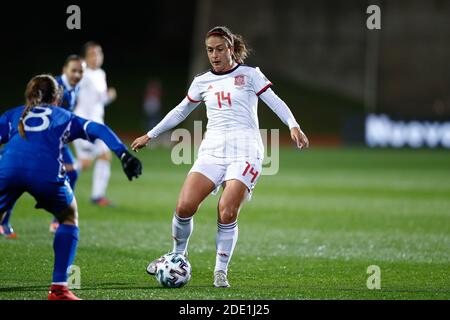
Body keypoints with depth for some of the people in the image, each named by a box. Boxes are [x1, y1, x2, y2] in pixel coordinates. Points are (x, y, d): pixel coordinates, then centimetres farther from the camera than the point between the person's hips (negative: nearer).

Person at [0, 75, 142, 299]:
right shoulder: (64, 117, 32)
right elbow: (98, 130, 16)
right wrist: (124, 155, 5)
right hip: (46, 172, -1)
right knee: (69, 219, 24)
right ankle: (59, 289, 15)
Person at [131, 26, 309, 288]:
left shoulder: (249, 75, 6)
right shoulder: (202, 82, 16)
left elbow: (275, 102, 0)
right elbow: (180, 112, 29)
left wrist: (294, 126, -17)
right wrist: (150, 135, 32)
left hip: (245, 152, -3)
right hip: (212, 150, 3)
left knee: (227, 214, -16)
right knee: (184, 207, -13)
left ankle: (221, 270, 1)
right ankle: (178, 255, 12)